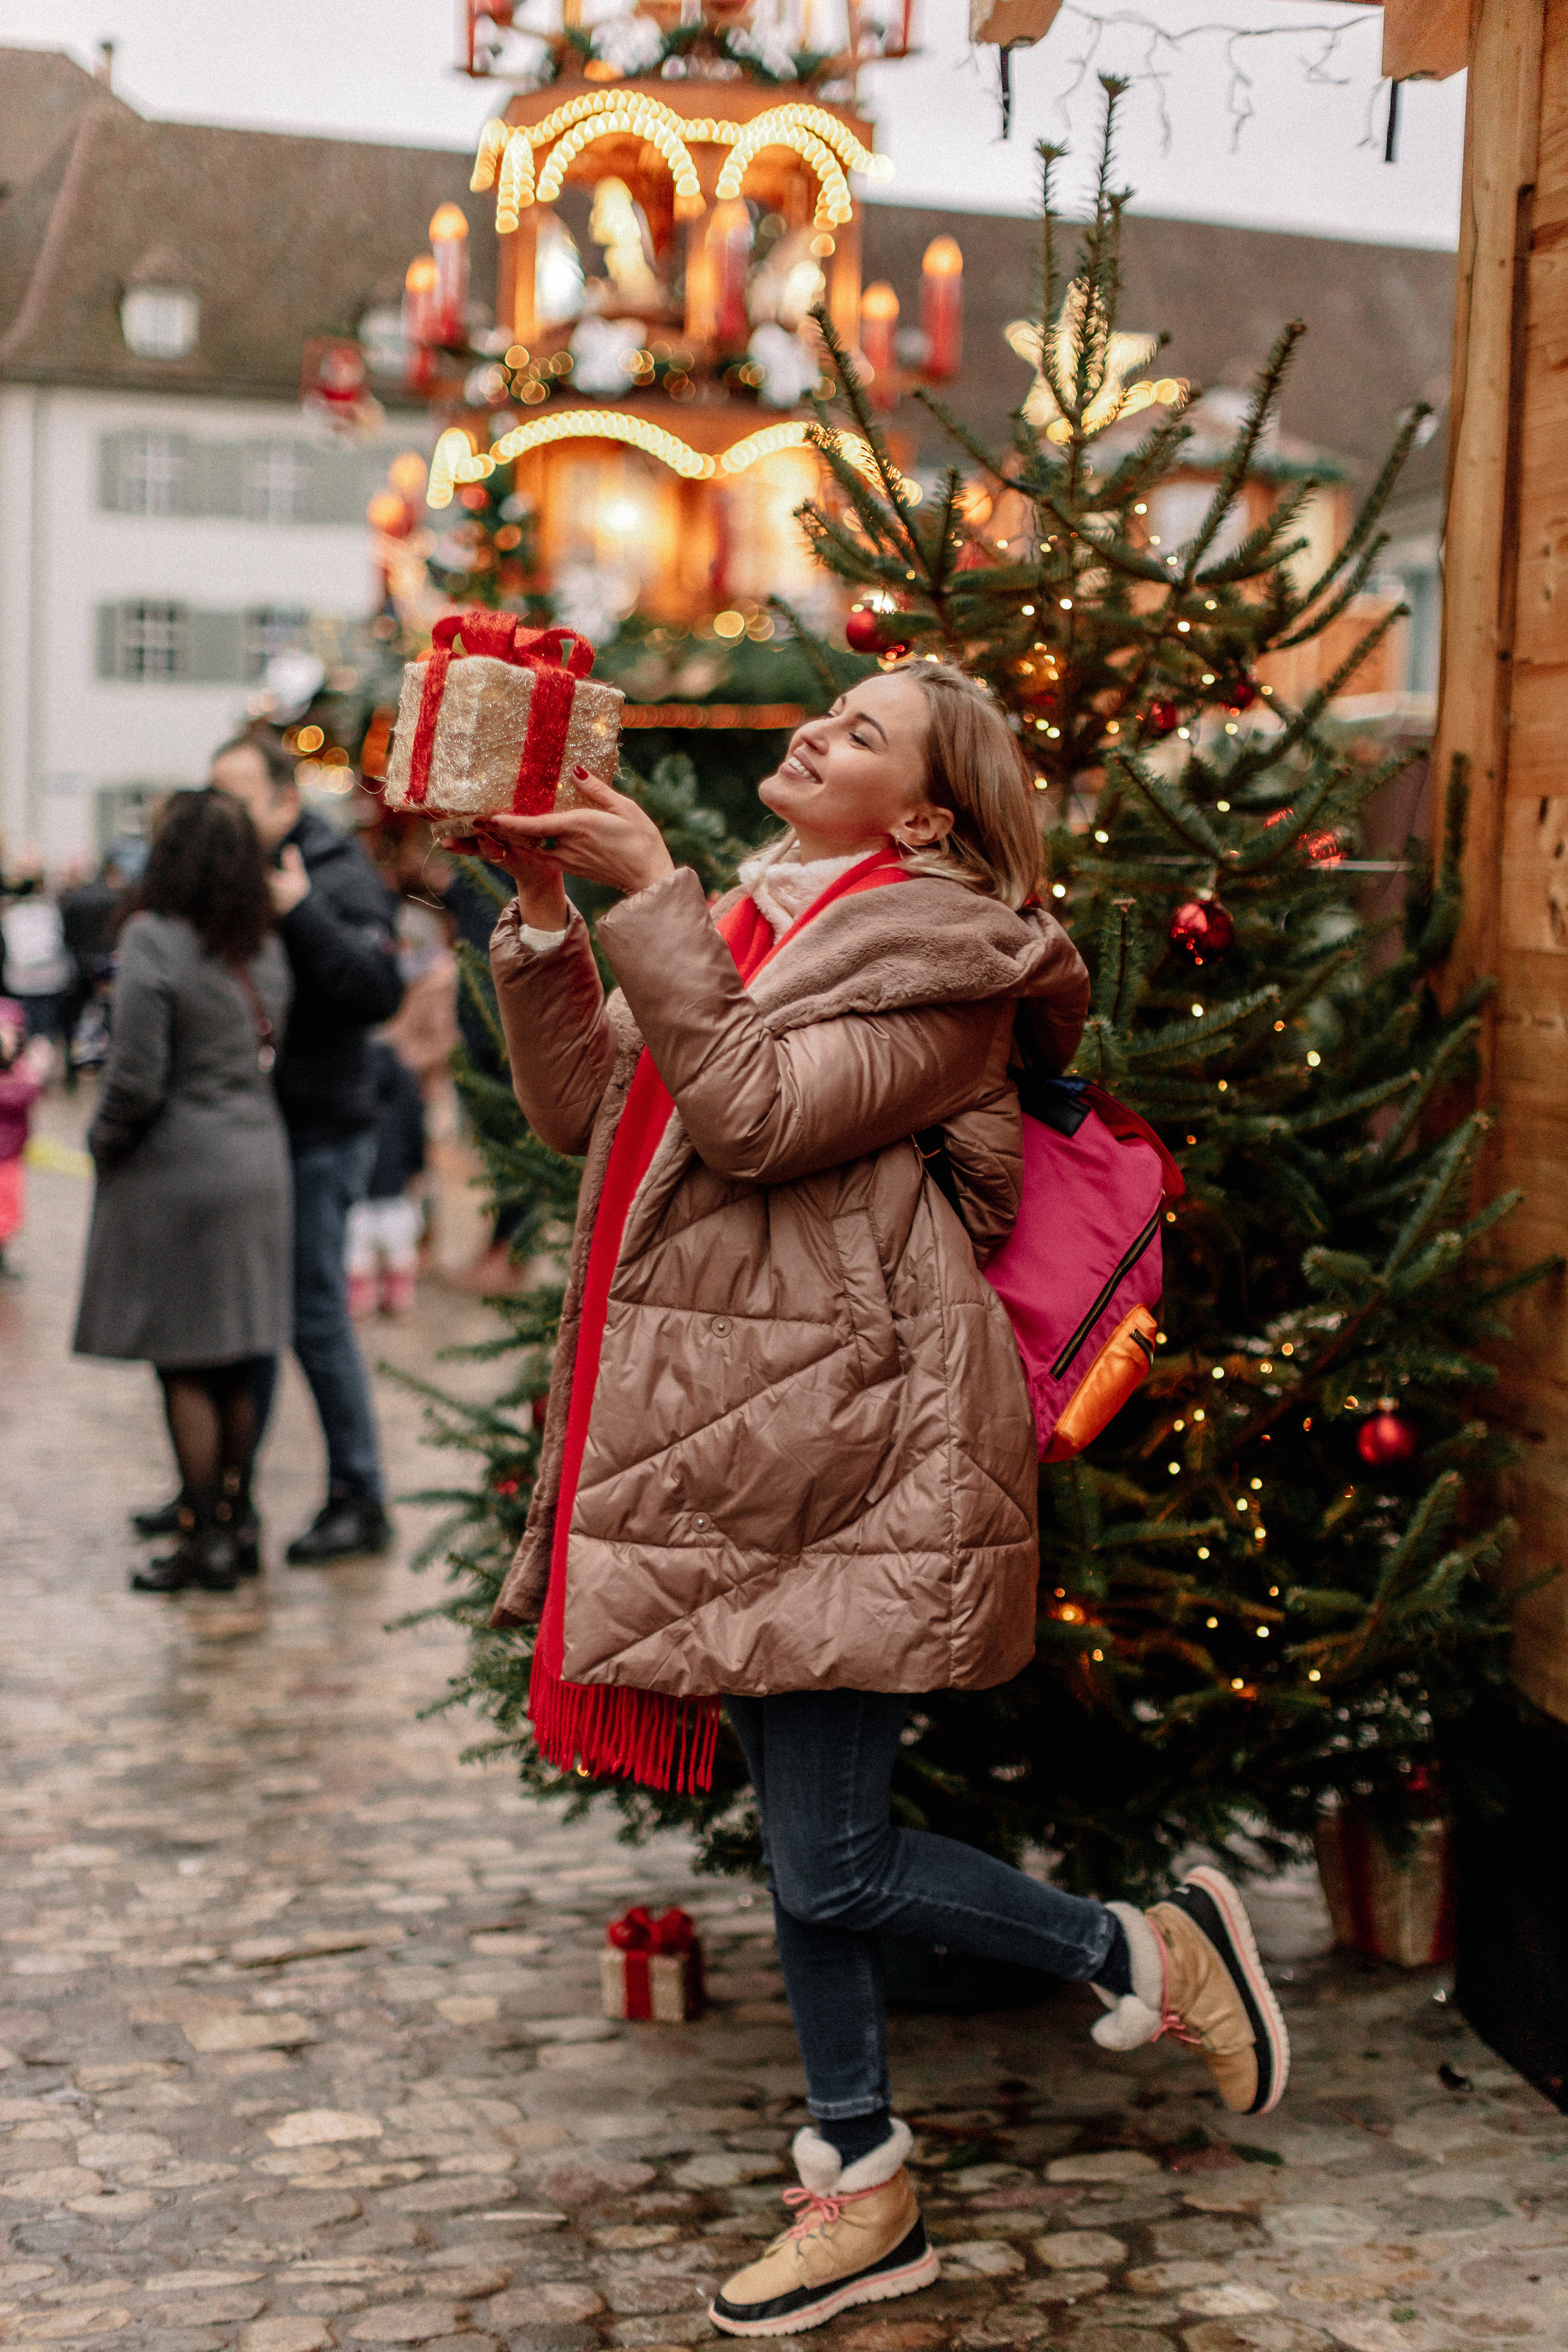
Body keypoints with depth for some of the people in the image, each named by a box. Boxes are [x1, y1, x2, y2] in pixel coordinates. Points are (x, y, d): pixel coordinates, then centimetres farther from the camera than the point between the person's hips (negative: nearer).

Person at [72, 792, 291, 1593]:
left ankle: (206, 1543, 5)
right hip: (258, 1162, 7)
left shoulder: (153, 941, -16)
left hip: (177, 1173, -7)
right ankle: (237, 1523, 21)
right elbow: (267, 1052, 9)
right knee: (234, 1366, 14)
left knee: (185, 1370, 1)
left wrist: (103, 1144, -1)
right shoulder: (265, 949, 6)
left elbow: (137, 1078, -18)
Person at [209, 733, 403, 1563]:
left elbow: (380, 991, -23)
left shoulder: (340, 879, -10)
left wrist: (302, 914, -28)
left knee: (316, 1319, -4)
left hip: (318, 1135, -7)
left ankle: (359, 1500, 6)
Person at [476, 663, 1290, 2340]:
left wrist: (651, 900, -19)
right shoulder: (751, 924, 17)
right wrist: (545, 912, 2)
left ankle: (1146, 1949, 16)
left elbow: (761, 1114, -21)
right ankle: (862, 2197, 26)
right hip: (730, 1446, 8)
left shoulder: (939, 958, -9)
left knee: (829, 1871, -6)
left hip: (852, 1447, -8)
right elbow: (577, 1107, 13)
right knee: (800, 1853, 13)